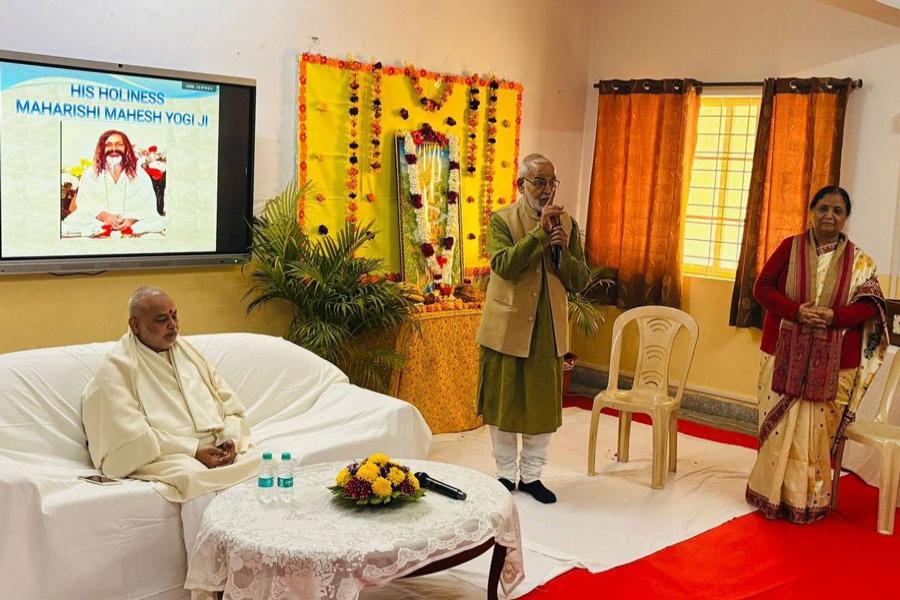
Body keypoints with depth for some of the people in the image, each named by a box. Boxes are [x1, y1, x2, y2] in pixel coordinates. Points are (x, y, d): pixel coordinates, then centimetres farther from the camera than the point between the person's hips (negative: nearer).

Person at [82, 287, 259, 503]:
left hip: (216, 450, 5)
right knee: (194, 475, -38)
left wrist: (230, 439, -5)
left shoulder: (187, 352, 20)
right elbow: (132, 437, -10)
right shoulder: (116, 370, 1)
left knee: (257, 461, -25)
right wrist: (193, 450, -16)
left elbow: (231, 406, 17)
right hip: (163, 457, -5)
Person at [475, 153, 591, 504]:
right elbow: (504, 266, -22)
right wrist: (539, 232, -25)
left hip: (548, 333, 3)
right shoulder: (501, 220, -6)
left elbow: (580, 282, 2)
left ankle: (531, 475, 25)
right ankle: (506, 474, 25)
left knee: (543, 405, 10)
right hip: (507, 330, -3)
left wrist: (565, 250, -16)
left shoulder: (567, 223, 4)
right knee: (504, 405, 9)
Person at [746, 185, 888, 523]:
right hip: (784, 355, 0)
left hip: (832, 362, 0)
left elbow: (870, 305, -2)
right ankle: (773, 495, 18)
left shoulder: (858, 260, 2)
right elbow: (762, 287, -1)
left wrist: (834, 316, -20)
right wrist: (797, 311, -17)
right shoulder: (790, 247, 2)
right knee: (779, 428, 4)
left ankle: (808, 501, 17)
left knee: (816, 430, 4)